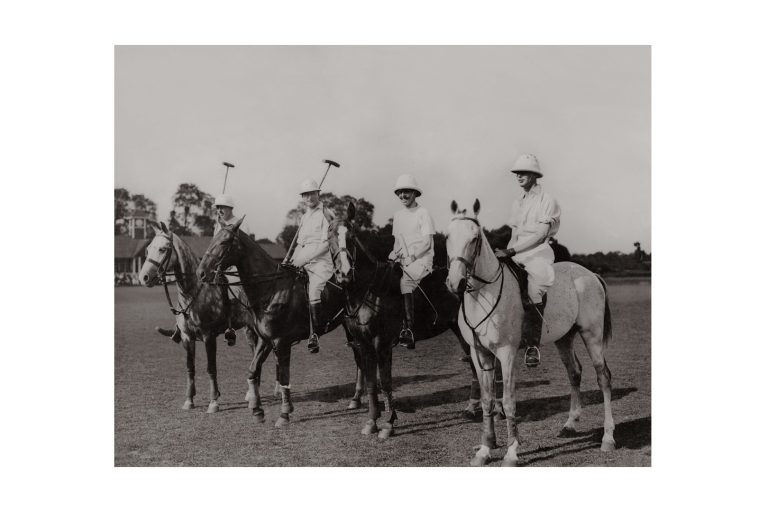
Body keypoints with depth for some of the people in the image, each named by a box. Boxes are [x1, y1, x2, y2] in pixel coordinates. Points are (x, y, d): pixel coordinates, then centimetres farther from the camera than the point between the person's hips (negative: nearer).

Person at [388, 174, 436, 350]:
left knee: (404, 282, -32)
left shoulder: (423, 213, -3)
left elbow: (426, 243, -10)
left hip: (422, 259, -6)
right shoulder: (398, 215, 16)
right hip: (403, 260, 6)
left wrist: (410, 256, -21)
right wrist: (393, 256, -1)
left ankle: (409, 330, -31)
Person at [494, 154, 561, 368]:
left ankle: (532, 344, -27)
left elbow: (540, 234, -11)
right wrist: (506, 252, 4)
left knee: (535, 289, -29)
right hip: (516, 256, 7)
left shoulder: (547, 201, -2)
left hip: (539, 254, -7)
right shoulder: (518, 203, 19)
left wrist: (511, 250, -18)